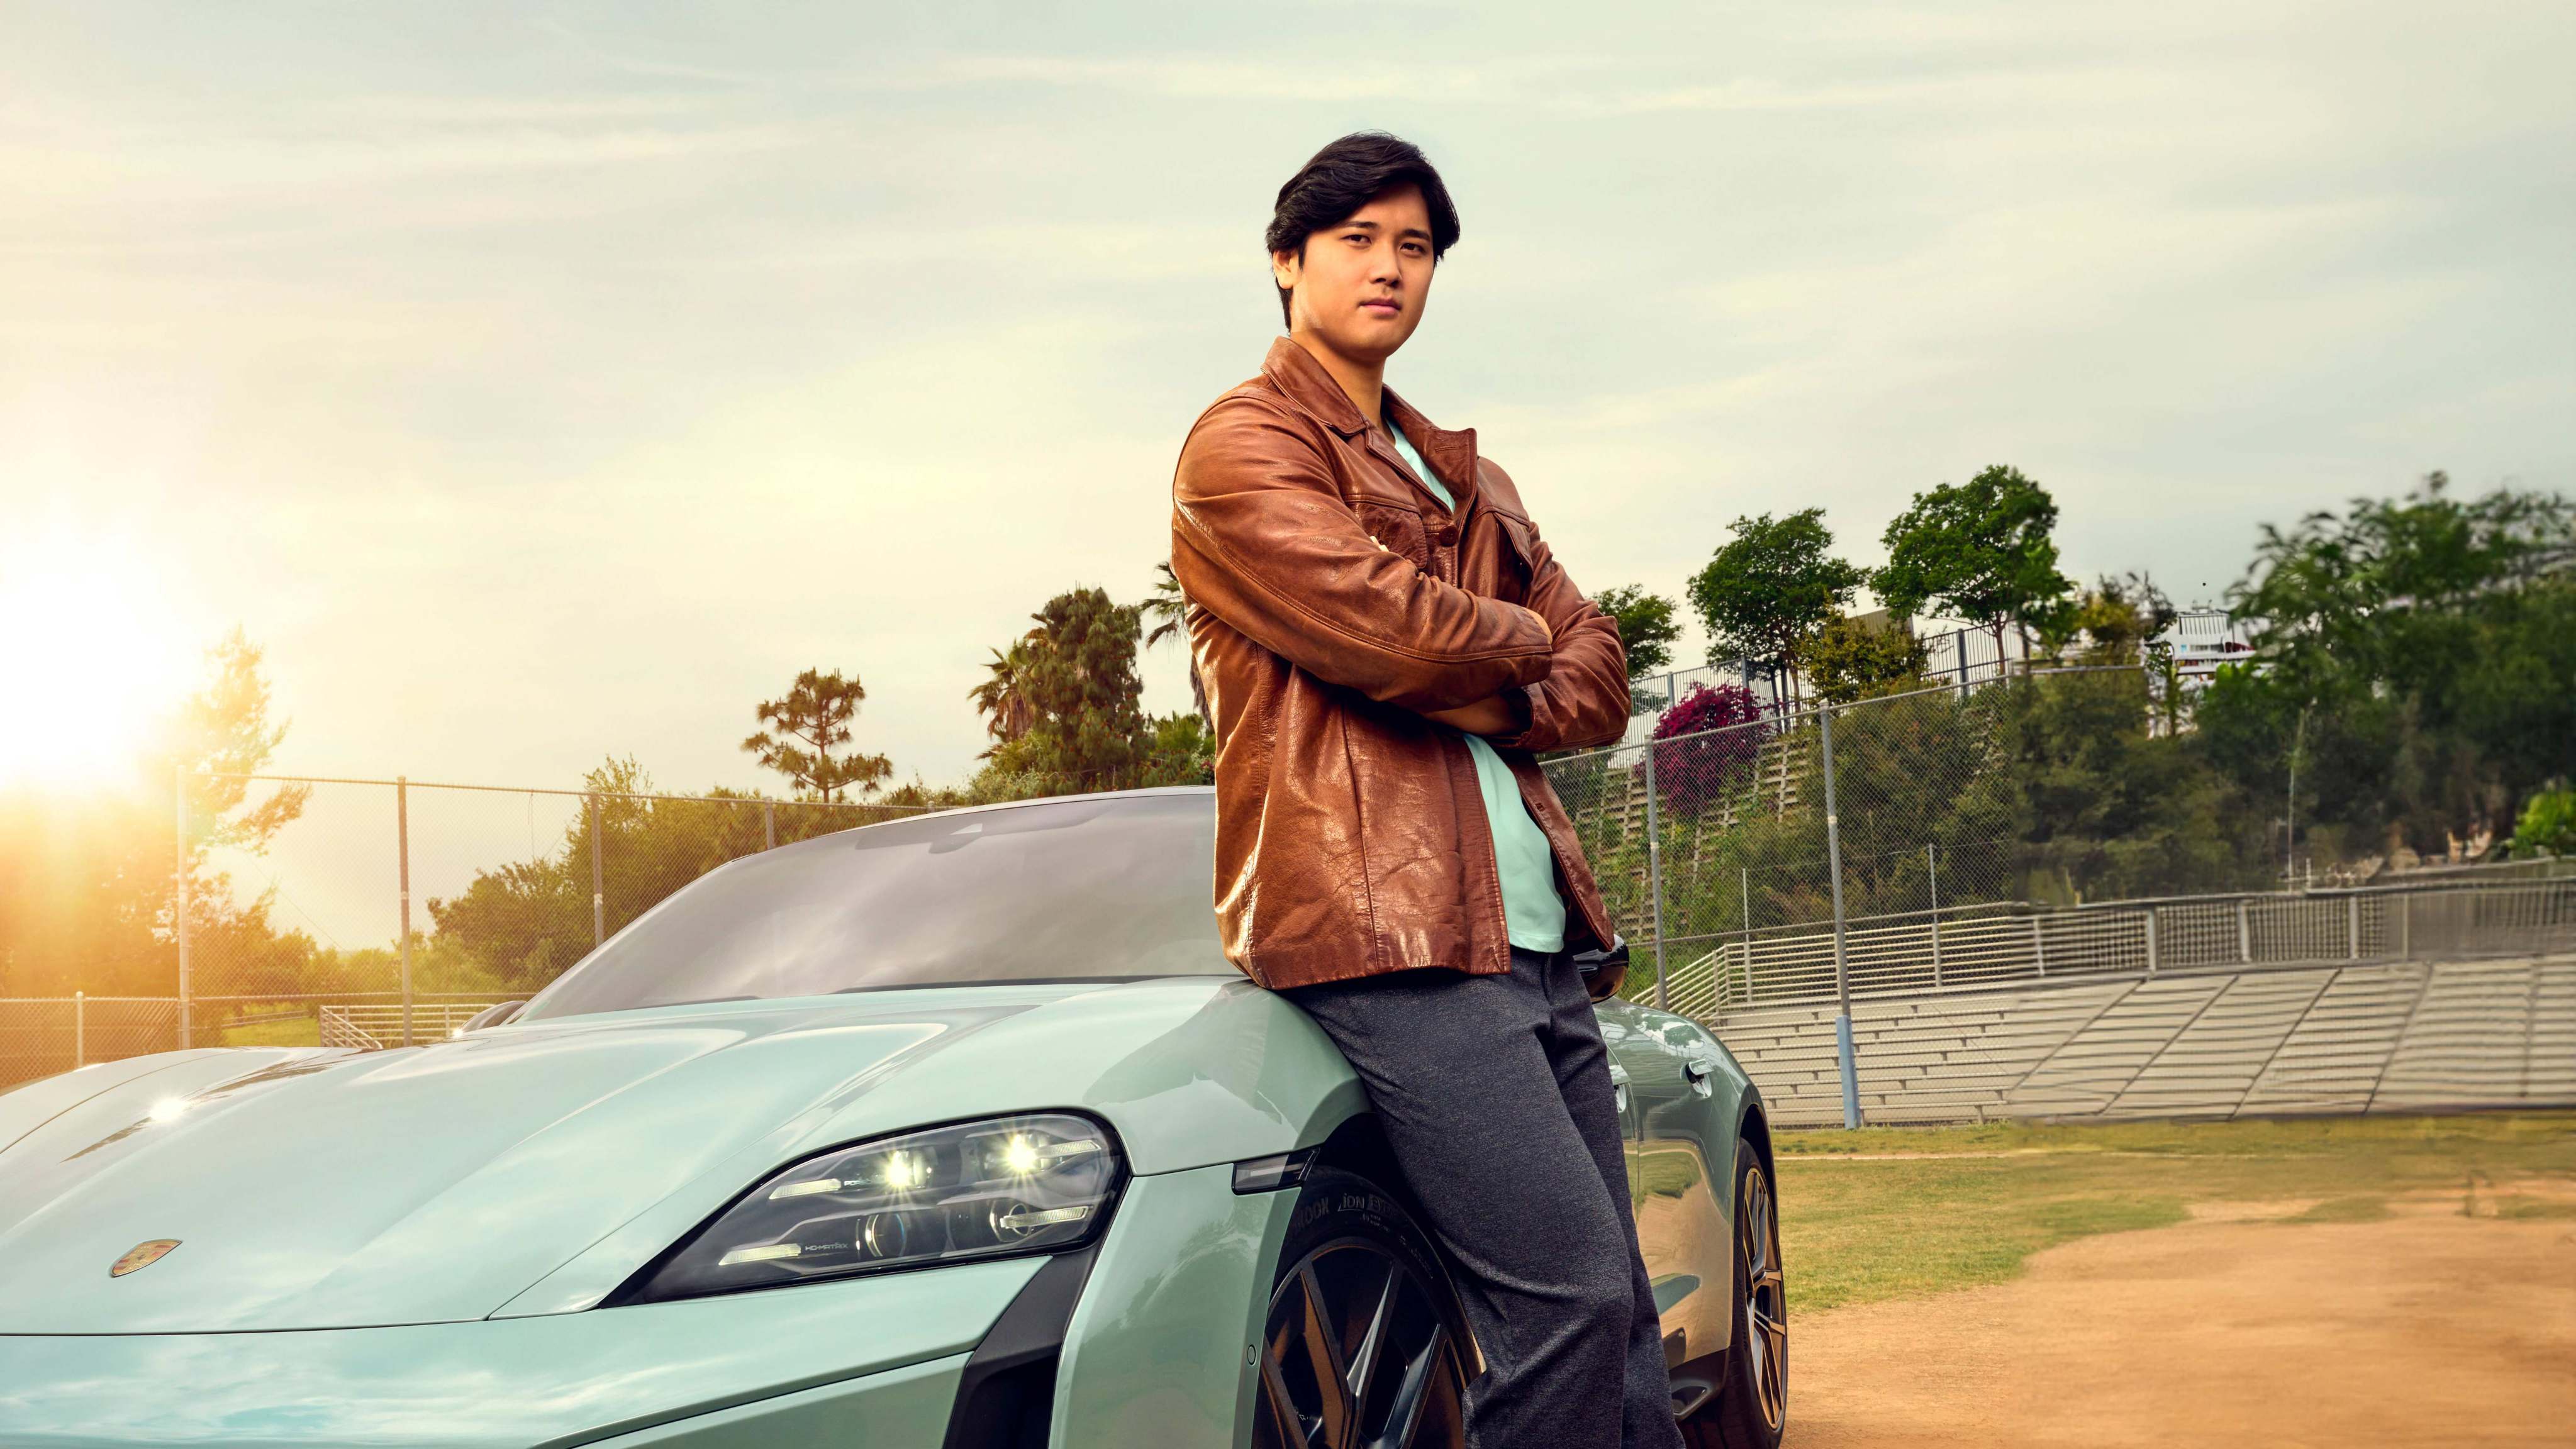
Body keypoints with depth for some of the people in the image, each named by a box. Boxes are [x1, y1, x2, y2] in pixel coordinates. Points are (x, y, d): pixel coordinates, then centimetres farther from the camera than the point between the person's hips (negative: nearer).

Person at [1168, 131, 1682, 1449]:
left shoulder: (1464, 478, 25)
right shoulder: (1242, 447, 0)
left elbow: (1597, 679, 15)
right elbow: (1392, 630, -15)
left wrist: (1492, 701, -5)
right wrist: (1515, 640, 6)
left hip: (1532, 931, 8)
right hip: (1384, 925, -8)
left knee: (1616, 1315, 6)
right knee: (1567, 1291, -16)